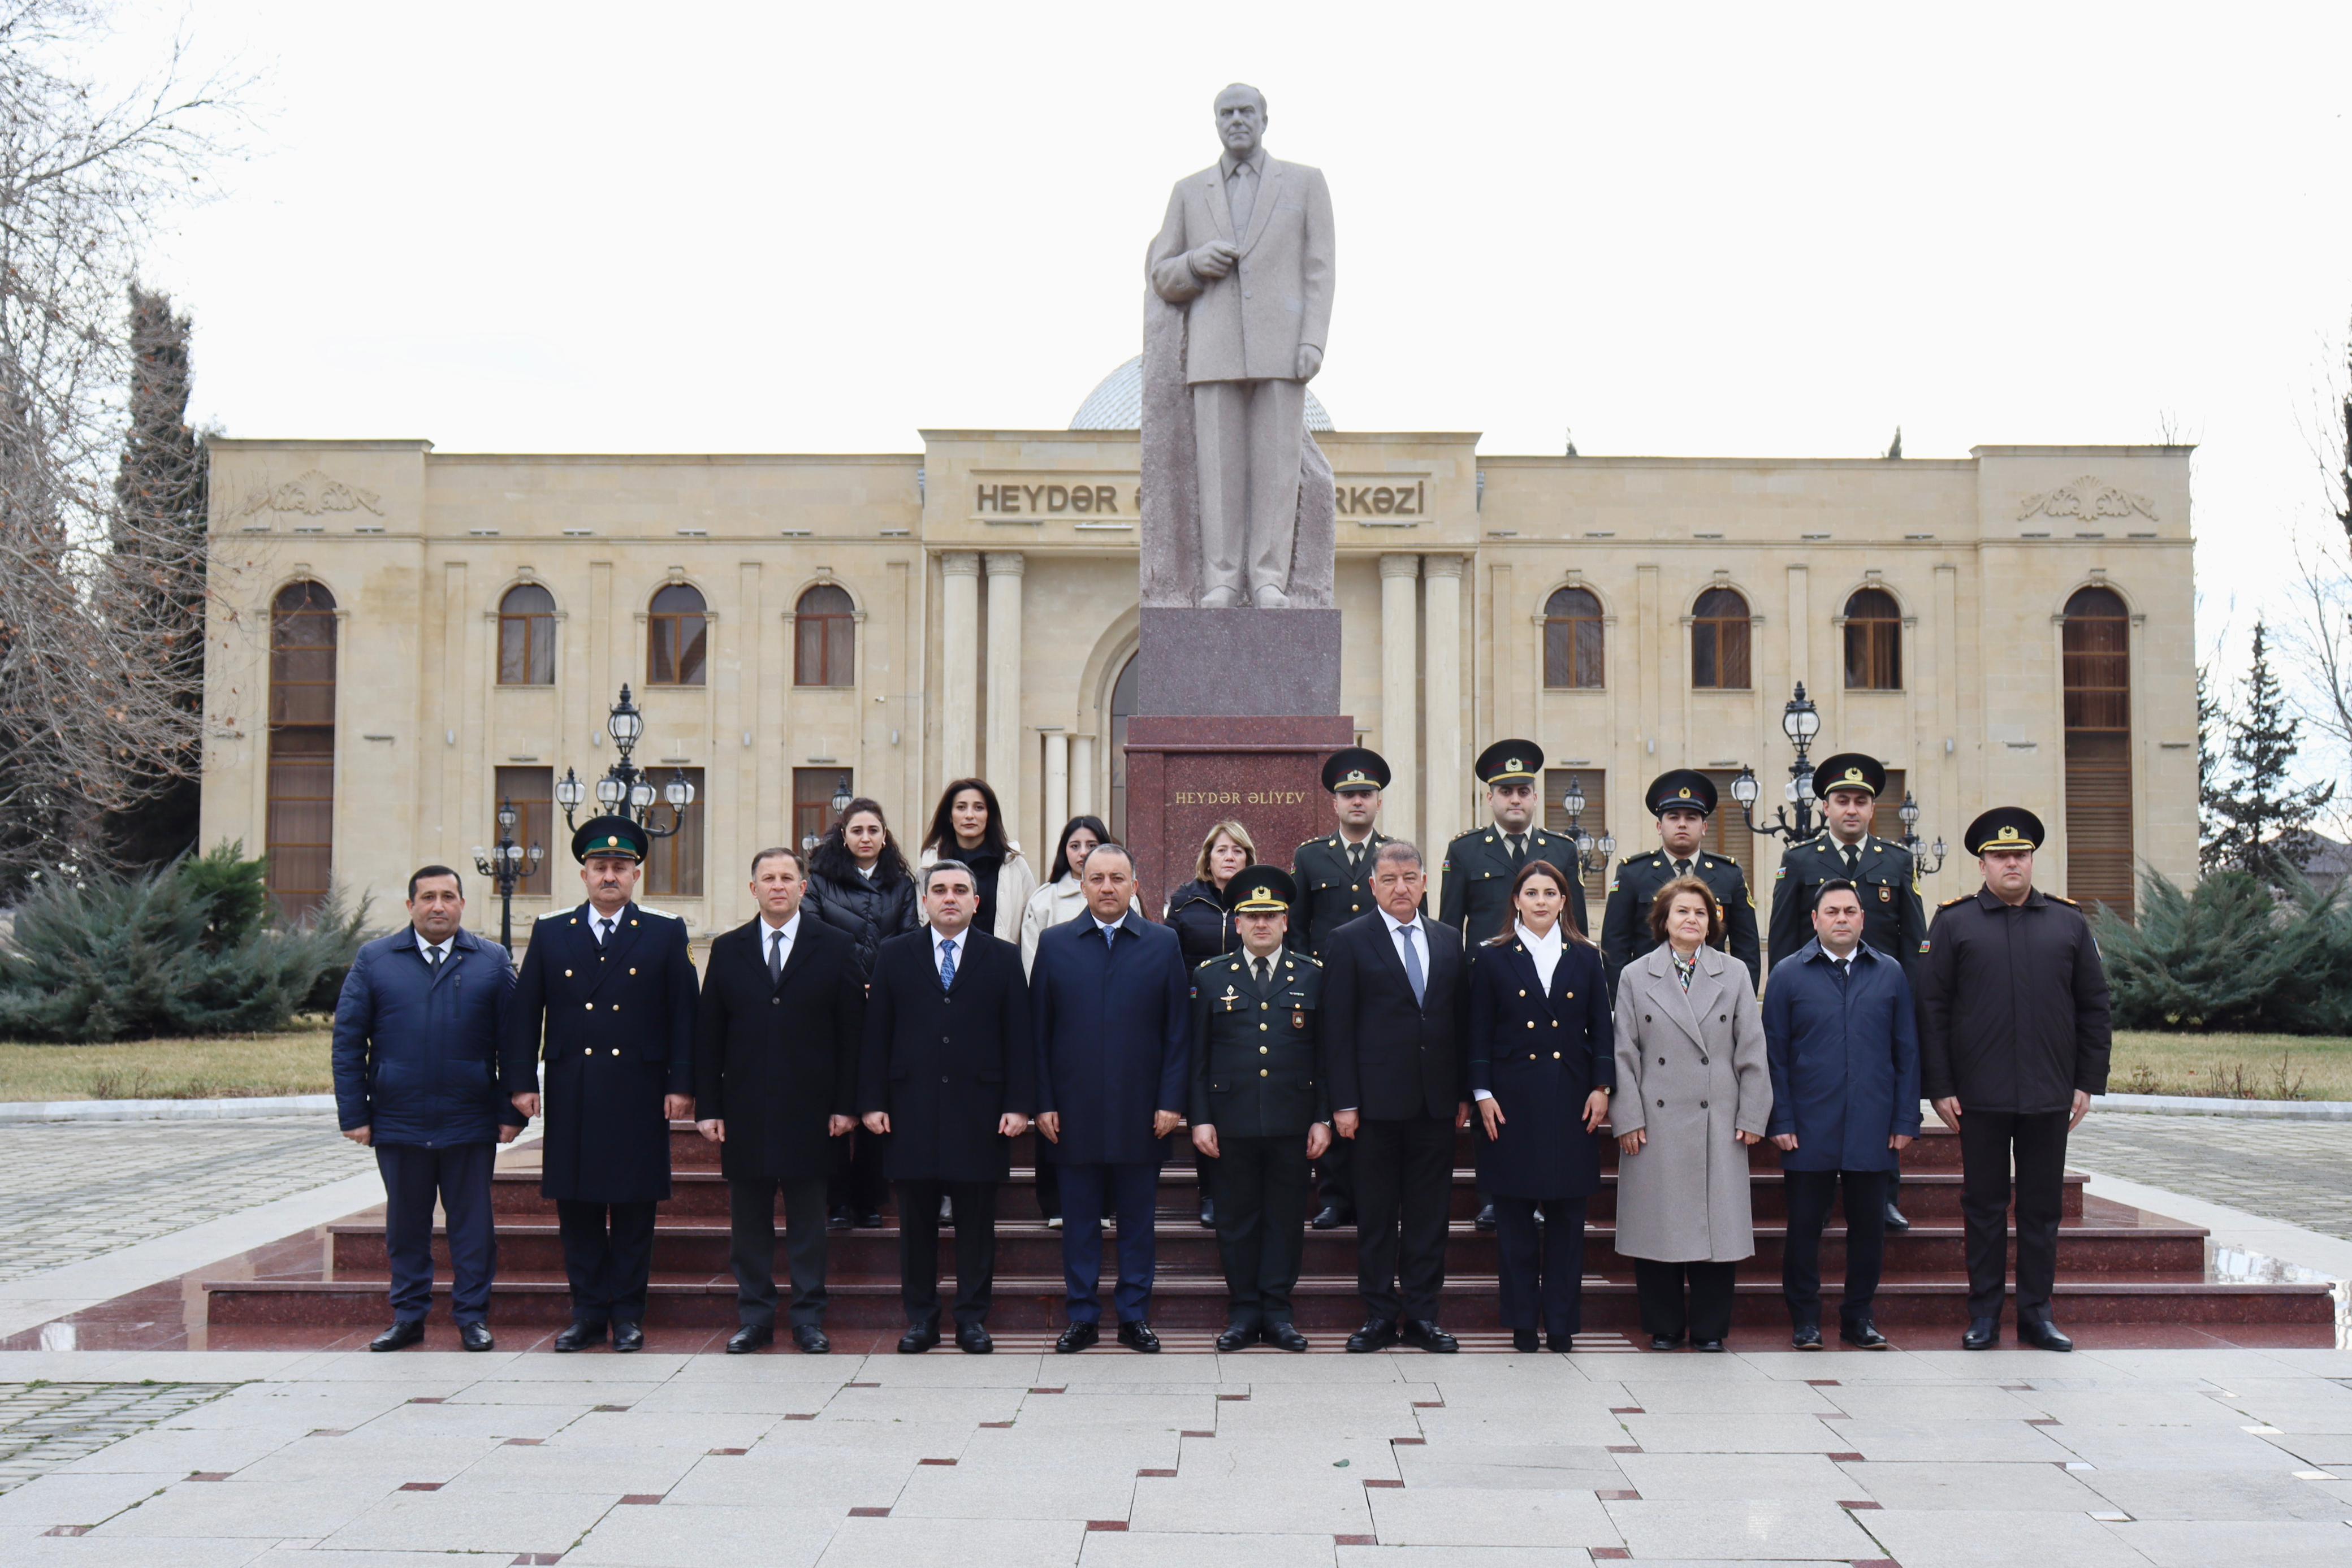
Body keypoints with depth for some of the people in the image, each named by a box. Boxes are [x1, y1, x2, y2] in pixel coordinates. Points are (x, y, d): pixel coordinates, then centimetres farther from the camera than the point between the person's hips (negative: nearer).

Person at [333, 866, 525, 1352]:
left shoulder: (492, 962, 5)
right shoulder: (373, 961, 6)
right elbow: (348, 1042, 4)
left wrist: (512, 1113, -1)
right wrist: (354, 1114, -2)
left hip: (471, 1126, 0)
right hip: (398, 1124, 1)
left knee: (472, 1225, 5)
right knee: (406, 1226, 10)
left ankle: (472, 1317, 16)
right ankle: (408, 1318, 21)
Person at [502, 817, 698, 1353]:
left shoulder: (666, 934, 5)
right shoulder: (550, 933, 9)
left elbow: (684, 1015, 2)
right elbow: (523, 1013, 8)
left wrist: (681, 1084, -4)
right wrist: (521, 1081, 1)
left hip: (639, 1095, -1)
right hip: (571, 1096, 2)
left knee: (634, 1208, 3)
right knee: (576, 1208, 5)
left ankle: (628, 1313, 13)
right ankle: (587, 1312, 15)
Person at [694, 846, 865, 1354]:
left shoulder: (836, 947, 3)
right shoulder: (727, 949, 8)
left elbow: (853, 1032, 0)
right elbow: (708, 1036, 7)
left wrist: (845, 1105, -6)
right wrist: (708, 1107, 0)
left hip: (809, 1112, -2)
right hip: (745, 1112, 2)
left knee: (807, 1223, 4)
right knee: (748, 1224, 7)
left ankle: (809, 1321, 13)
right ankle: (754, 1319, 16)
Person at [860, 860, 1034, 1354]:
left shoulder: (1004, 958, 7)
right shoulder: (895, 955, 9)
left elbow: (1019, 1037, 3)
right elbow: (876, 1034, 6)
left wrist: (1018, 1104, -4)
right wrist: (872, 1101, -1)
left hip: (979, 1110, -1)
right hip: (912, 1109, 1)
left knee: (976, 1221, 4)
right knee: (916, 1220, 5)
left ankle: (972, 1318, 13)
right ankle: (920, 1318, 15)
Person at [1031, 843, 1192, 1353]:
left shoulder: (1163, 944, 4)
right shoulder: (1054, 944, 6)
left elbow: (1179, 1031, 3)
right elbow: (1038, 1030, 5)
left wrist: (1172, 1101, -4)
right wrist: (1042, 1103, -2)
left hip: (1141, 1114, 0)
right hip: (1074, 1113, 0)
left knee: (1138, 1219, 7)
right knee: (1080, 1219, 7)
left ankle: (1135, 1317, 16)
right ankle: (1083, 1317, 16)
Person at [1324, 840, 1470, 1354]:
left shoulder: (1449, 941, 11)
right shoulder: (1349, 941, 0)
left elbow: (1460, 1020, 12)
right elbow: (1337, 1029, -3)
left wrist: (1465, 1093, 6)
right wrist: (1344, 1103, -9)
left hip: (1436, 1102, 3)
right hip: (1377, 1100, -3)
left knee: (1429, 1214, 7)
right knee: (1376, 1215, 4)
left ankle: (1422, 1315, 15)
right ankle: (1380, 1316, 13)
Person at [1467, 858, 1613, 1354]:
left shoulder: (1585, 957, 9)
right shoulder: (1493, 958, 4)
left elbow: (1602, 1030, 9)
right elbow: (1478, 1033, 2)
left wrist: (1602, 1087, -1)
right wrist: (1482, 1094, -5)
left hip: (1570, 1101, 1)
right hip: (1513, 1100, -1)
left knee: (1567, 1215, 4)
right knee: (1514, 1216, 2)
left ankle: (1562, 1324, 12)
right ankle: (1522, 1324, 11)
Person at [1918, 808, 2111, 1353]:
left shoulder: (2069, 923, 9)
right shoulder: (1953, 923, 2)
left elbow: (2094, 1006, 10)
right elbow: (1932, 1009, 0)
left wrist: (2089, 1082, 4)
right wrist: (1939, 1087, -6)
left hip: (2050, 1097, 2)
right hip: (1980, 1097, -2)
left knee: (2043, 1207, 8)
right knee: (1984, 1206, 5)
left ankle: (2036, 1314, 17)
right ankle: (1984, 1315, 13)